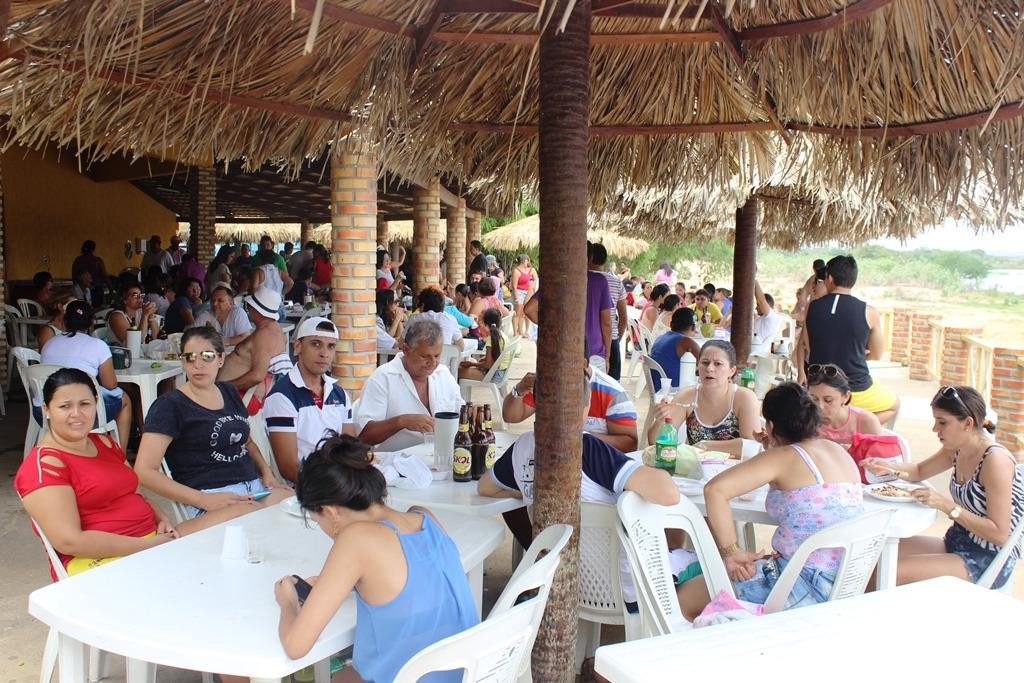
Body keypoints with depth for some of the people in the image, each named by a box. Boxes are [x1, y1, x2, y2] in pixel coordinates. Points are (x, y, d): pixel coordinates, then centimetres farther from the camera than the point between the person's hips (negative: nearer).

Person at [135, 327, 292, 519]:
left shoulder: (229, 393, 18)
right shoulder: (169, 406, -2)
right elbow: (144, 471, -10)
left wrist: (266, 470, 10)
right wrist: (203, 500, -18)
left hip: (255, 485, 7)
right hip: (212, 497, -6)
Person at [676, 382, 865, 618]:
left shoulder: (783, 457, -11)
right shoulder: (839, 451, 10)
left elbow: (714, 489, -23)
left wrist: (731, 552, -16)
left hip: (806, 587, -9)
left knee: (683, 598, 0)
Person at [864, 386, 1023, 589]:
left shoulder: (995, 460, -21)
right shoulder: (957, 450, 3)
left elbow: (999, 534, -24)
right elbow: (919, 471, 22)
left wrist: (946, 505, -27)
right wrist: (888, 467, 1)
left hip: (987, 562, -8)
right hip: (956, 544, 8)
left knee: (894, 574, -23)